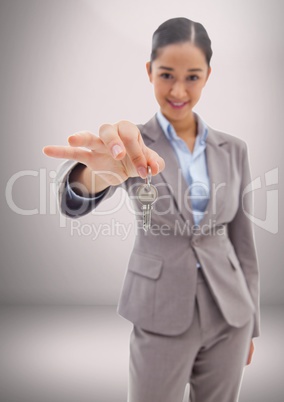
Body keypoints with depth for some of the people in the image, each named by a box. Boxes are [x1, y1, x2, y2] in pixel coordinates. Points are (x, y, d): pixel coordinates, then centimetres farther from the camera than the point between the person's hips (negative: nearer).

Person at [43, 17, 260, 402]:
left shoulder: (233, 149, 2)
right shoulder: (131, 146, -8)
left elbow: (243, 240, 7)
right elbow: (75, 199, -28)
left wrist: (250, 321, 11)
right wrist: (96, 175, -52)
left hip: (229, 315, 3)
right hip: (162, 318, -3)